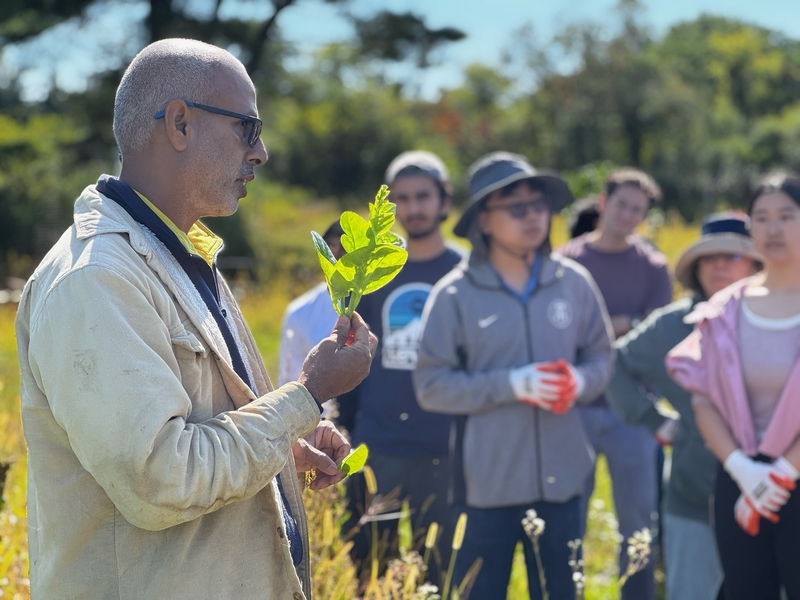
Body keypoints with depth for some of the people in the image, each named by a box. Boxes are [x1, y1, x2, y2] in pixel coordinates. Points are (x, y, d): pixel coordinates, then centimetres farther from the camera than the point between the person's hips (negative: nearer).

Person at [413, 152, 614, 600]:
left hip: (562, 476, 3)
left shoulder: (573, 282, 0)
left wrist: (580, 381, -12)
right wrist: (513, 384, -17)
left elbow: (602, 358, 10)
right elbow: (432, 385, -8)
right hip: (487, 481, -3)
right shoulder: (456, 294, -7)